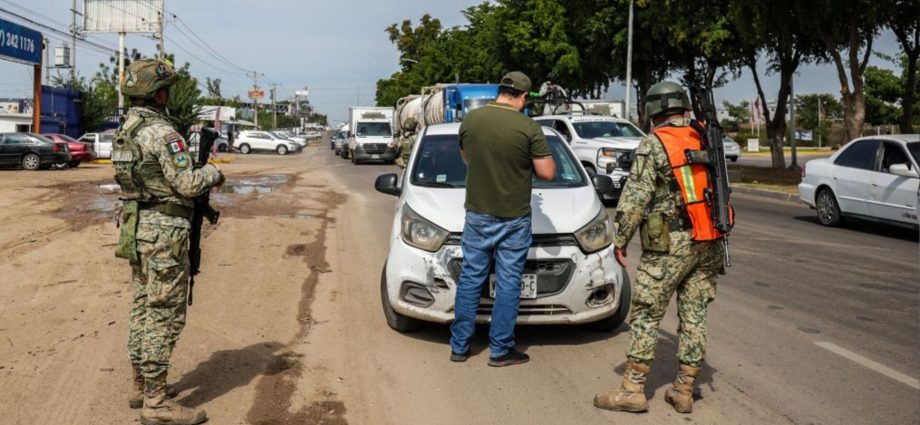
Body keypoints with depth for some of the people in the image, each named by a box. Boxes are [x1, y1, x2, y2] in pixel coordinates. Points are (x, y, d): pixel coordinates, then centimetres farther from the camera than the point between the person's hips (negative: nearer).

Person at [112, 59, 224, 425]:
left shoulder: (125, 131, 12)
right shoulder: (160, 132, -18)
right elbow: (186, 183, -20)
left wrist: (198, 178, 14)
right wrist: (212, 173, -1)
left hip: (138, 229, 10)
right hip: (165, 232, -10)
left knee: (143, 309, 16)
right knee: (165, 315, -4)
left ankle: (141, 386, 27)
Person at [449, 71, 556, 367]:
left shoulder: (470, 120, -3)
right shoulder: (529, 128, -14)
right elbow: (547, 173, -10)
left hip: (477, 215, 3)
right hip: (514, 219, -3)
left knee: (470, 279, 12)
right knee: (508, 284, 7)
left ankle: (459, 346, 20)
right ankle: (500, 351, 15)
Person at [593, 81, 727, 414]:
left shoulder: (654, 144, -9)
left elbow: (635, 197, -13)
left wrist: (620, 240, -5)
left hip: (669, 245, -6)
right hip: (709, 243, 6)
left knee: (645, 316, 1)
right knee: (694, 317, 10)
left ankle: (633, 390, 5)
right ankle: (683, 392, 17)